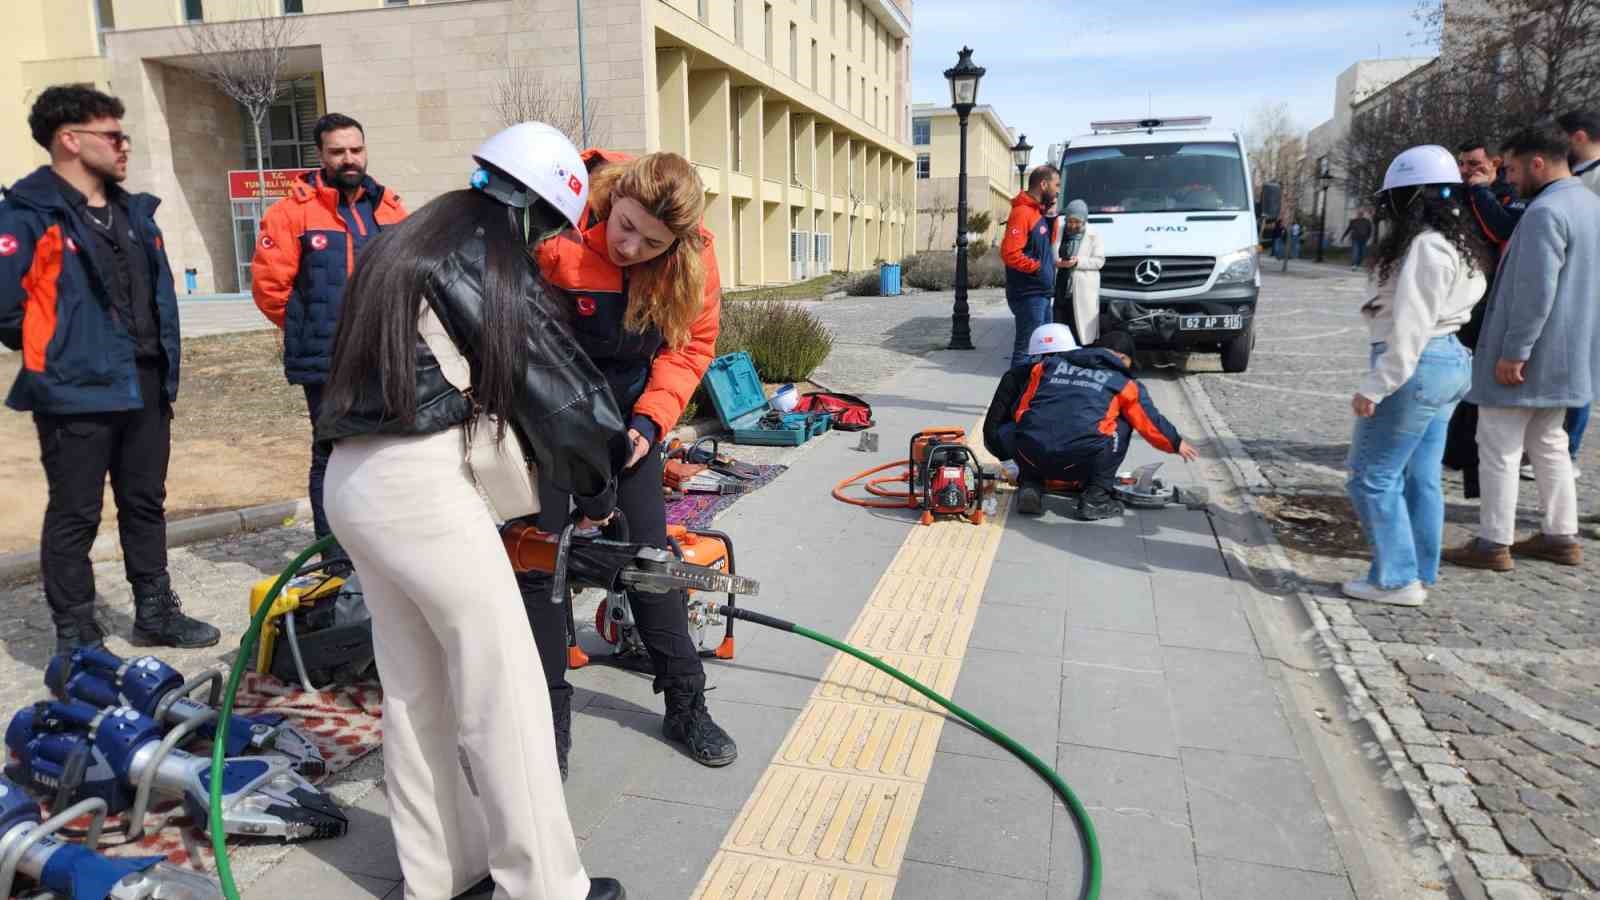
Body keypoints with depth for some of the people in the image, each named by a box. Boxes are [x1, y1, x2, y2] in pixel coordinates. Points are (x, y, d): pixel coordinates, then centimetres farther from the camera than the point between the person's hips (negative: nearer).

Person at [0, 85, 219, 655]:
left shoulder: (134, 212, 12)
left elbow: (161, 293, 18)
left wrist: (165, 362, 11)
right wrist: (54, 353, -3)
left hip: (145, 387, 7)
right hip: (76, 393, -7)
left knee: (146, 505, 16)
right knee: (75, 516, 3)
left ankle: (155, 614, 30)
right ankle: (78, 640, 14)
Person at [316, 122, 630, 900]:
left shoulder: (404, 242, 18)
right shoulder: (486, 257, -8)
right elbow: (552, 383, -9)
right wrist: (595, 488, 5)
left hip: (353, 481, 9)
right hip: (420, 483, -9)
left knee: (413, 688, 16)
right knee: (503, 691, 0)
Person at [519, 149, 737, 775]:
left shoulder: (693, 259, -16)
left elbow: (691, 345, -5)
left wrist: (650, 420, -15)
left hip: (626, 410, 3)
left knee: (649, 550, 5)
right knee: (538, 556, -1)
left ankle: (686, 705, 18)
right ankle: (551, 718, 16)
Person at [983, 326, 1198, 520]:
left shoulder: (1047, 365, 23)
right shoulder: (1123, 382, 16)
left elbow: (1019, 410, 26)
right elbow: (1151, 422, 25)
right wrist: (1176, 444, 43)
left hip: (1031, 455, 3)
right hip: (1079, 462, -2)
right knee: (1121, 425, 24)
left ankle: (1030, 486, 15)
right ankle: (1095, 498, 16)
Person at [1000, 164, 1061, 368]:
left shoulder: (1037, 211, 15)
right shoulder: (1022, 212, -16)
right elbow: (1009, 253, -26)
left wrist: (1051, 217, 14)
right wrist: (1037, 268, -17)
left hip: (1041, 293, 10)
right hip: (1029, 294, -10)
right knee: (1027, 348, -9)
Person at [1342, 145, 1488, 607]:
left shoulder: (1426, 246, -18)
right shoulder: (1460, 244, 14)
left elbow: (1410, 326, -22)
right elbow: (1429, 313, 14)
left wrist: (1374, 387, -20)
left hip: (1417, 366, -10)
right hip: (1450, 361, 10)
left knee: (1372, 476, -2)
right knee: (1420, 477, 14)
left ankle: (1396, 579, 3)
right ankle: (1419, 575, 21)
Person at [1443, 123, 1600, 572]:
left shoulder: (1545, 212, -20)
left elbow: (1535, 292, -24)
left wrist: (1514, 353, -21)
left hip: (1526, 359, -10)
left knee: (1499, 449, -2)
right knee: (1548, 445, 18)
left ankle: (1494, 544, 4)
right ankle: (1561, 537, 24)